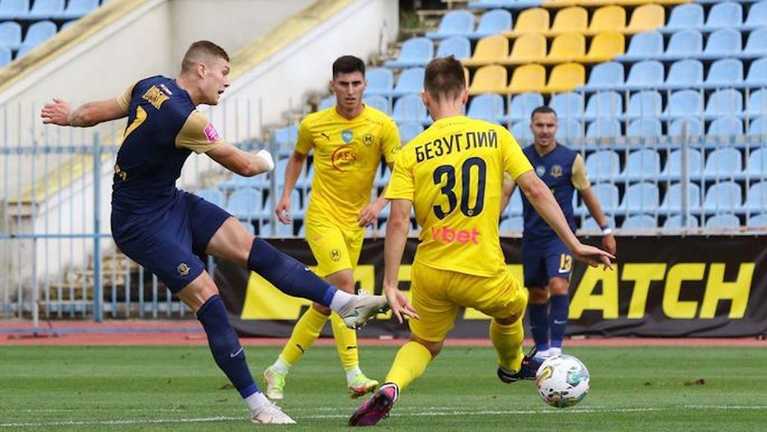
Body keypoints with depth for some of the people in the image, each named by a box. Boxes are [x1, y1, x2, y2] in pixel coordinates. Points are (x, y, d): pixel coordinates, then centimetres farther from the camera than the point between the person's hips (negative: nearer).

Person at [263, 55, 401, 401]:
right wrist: (286, 195, 9)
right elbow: (298, 156, 20)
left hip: (355, 224, 3)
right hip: (322, 217, -3)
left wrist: (379, 203, -23)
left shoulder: (382, 126, -5)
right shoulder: (313, 125, -2)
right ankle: (354, 375, -27)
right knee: (344, 284, -24)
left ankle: (279, 371, 23)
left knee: (325, 305, 7)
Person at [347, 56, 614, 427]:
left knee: (423, 345, 23)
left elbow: (398, 221, -9)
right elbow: (535, 191, -4)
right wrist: (574, 245, 0)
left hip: (430, 272, 1)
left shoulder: (411, 153, -2)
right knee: (511, 308, 33)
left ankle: (390, 387, -5)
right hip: (483, 272, -1)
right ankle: (511, 366, 58)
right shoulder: (495, 136, -2)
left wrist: (390, 285, -9)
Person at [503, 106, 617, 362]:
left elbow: (587, 196, 4)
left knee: (558, 285, -22)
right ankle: (541, 348, 27)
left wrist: (606, 231, 7)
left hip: (561, 235, -3)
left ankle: (556, 346, -18)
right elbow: (504, 192, -5)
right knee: (536, 293, 11)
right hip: (532, 236, 3)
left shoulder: (571, 159, -5)